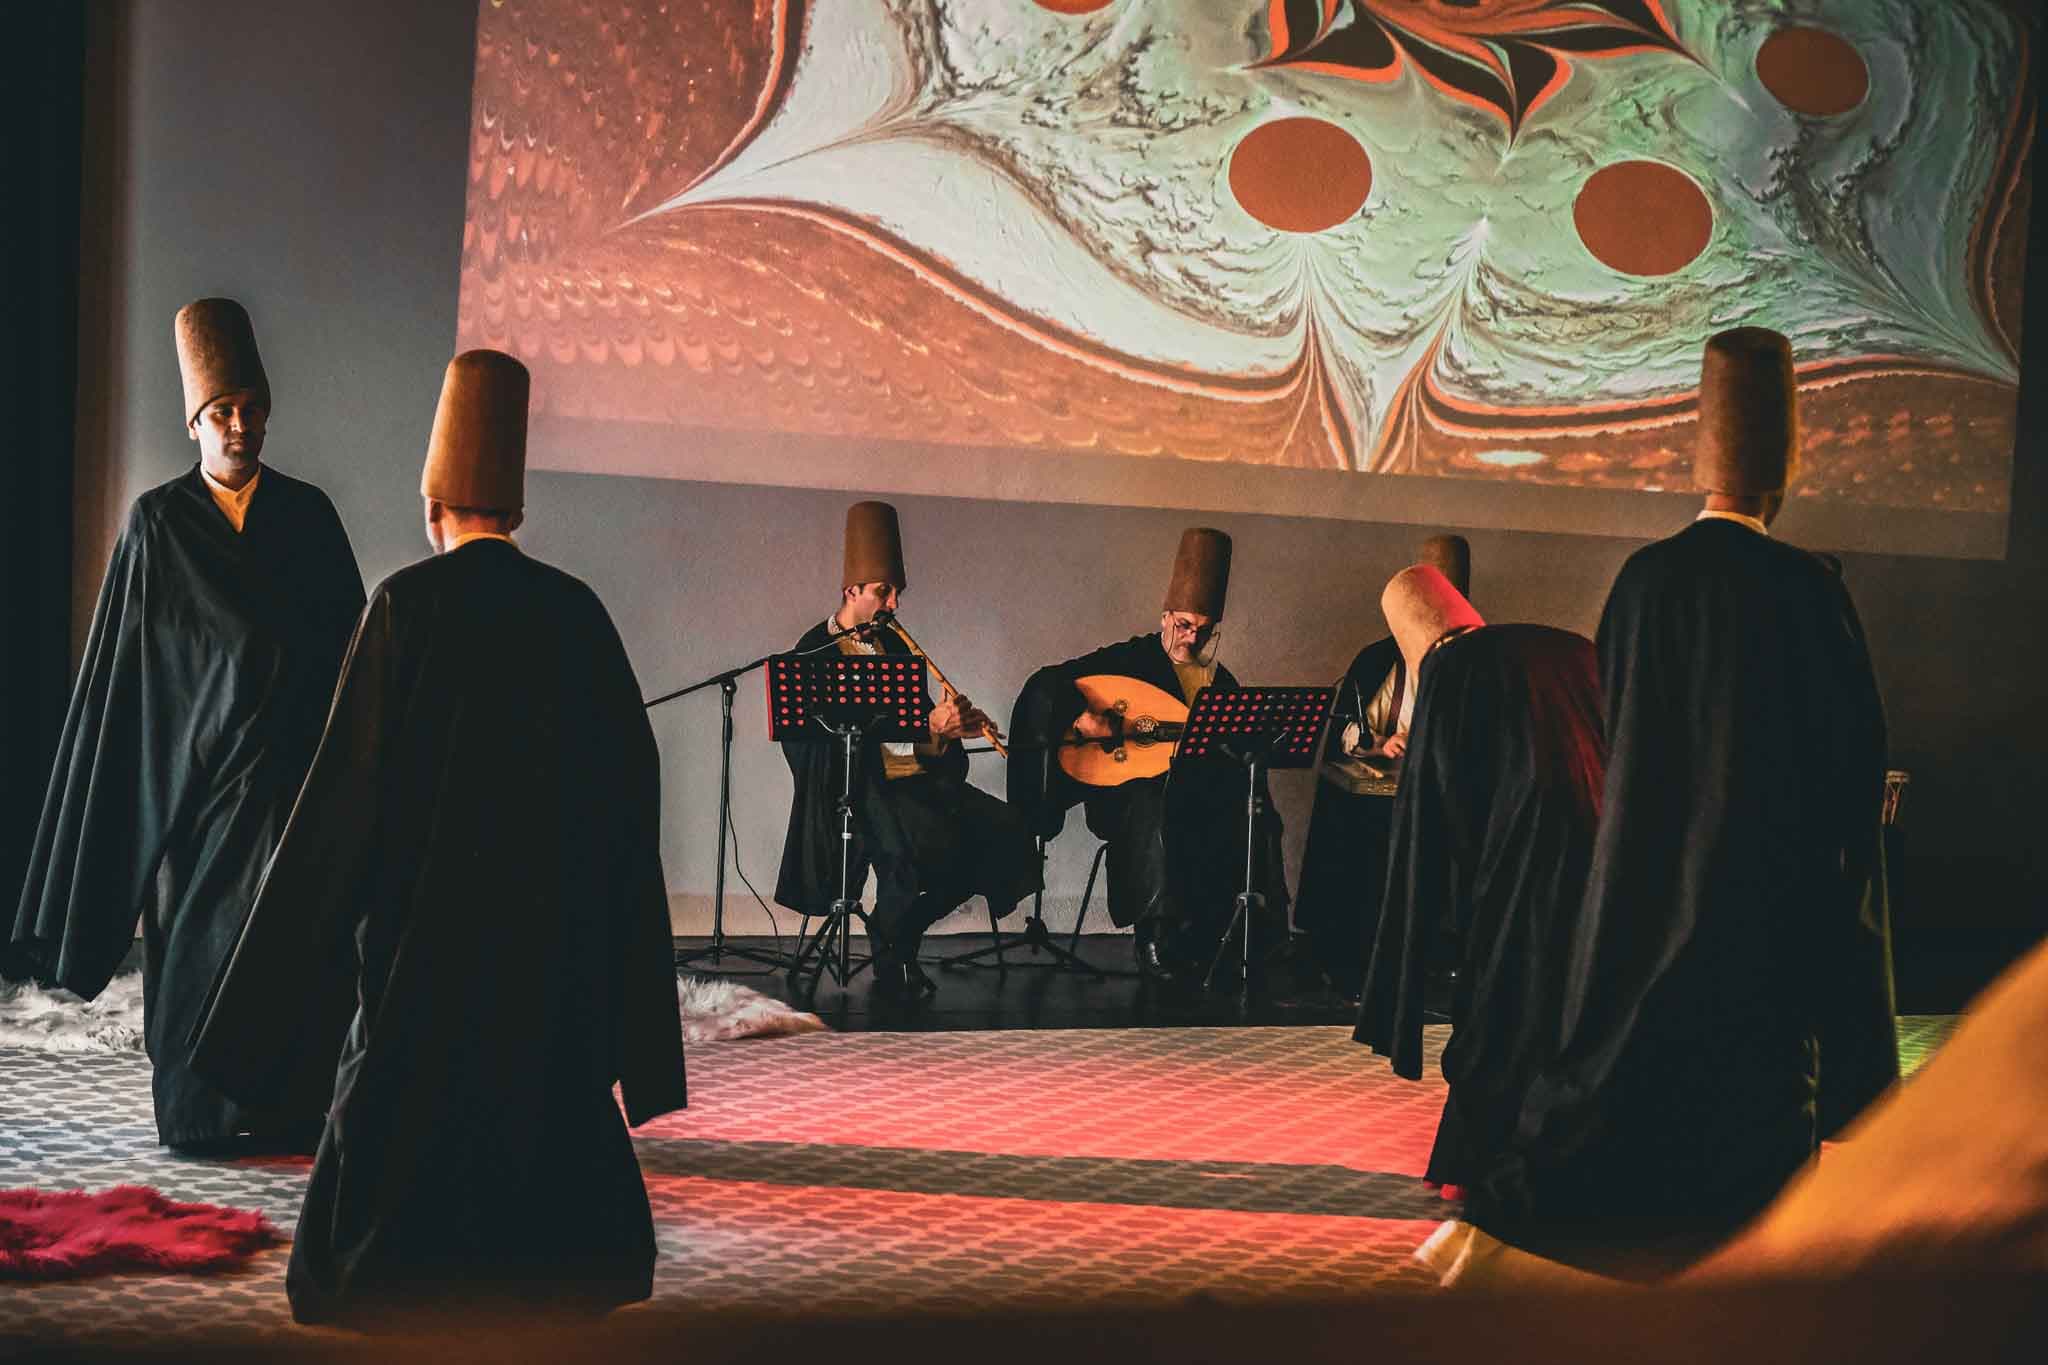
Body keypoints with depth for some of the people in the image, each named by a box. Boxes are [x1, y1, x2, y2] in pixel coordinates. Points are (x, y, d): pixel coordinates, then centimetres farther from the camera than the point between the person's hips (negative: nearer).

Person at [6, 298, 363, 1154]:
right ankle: (194, 1112, 11)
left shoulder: (307, 514, 7)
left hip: (293, 765, 1)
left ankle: (293, 1109, 4)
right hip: (197, 767, -1)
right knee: (196, 936, 1)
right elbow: (123, 661, 3)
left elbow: (346, 641, 7)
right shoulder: (156, 523, 3)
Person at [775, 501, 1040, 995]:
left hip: (918, 776, 8)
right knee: (927, 839, -35)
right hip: (856, 785, -8)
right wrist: (930, 725, -24)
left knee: (1005, 830, -12)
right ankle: (889, 946, -9)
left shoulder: (894, 643, 19)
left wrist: (954, 726, -2)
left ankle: (905, 928, 1)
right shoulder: (816, 650, -4)